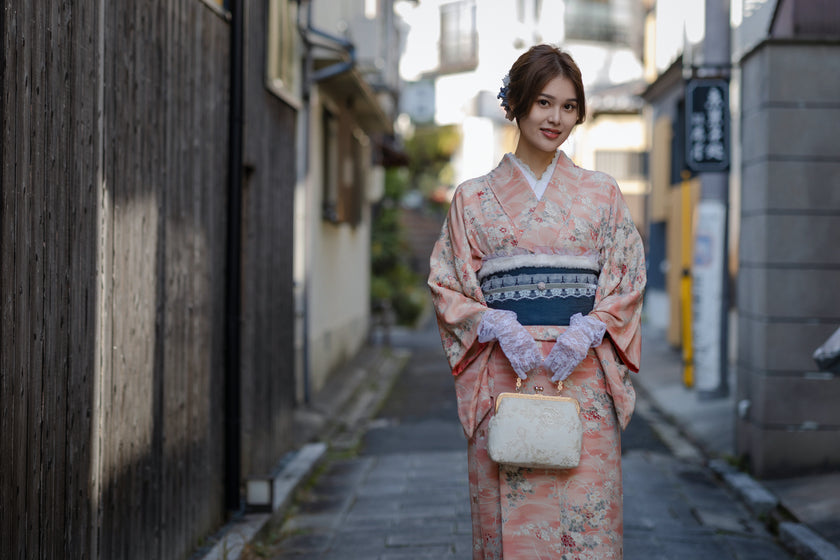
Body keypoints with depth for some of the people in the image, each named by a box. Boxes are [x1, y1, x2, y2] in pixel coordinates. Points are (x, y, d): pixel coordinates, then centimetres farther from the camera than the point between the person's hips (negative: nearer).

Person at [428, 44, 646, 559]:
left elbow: (627, 282, 7)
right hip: (504, 374, 0)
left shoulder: (602, 193, 11)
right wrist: (497, 326, -12)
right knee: (510, 515, -2)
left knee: (586, 513, -4)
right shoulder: (474, 198, 9)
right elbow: (448, 288, 6)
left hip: (583, 373, 0)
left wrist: (588, 330, -10)